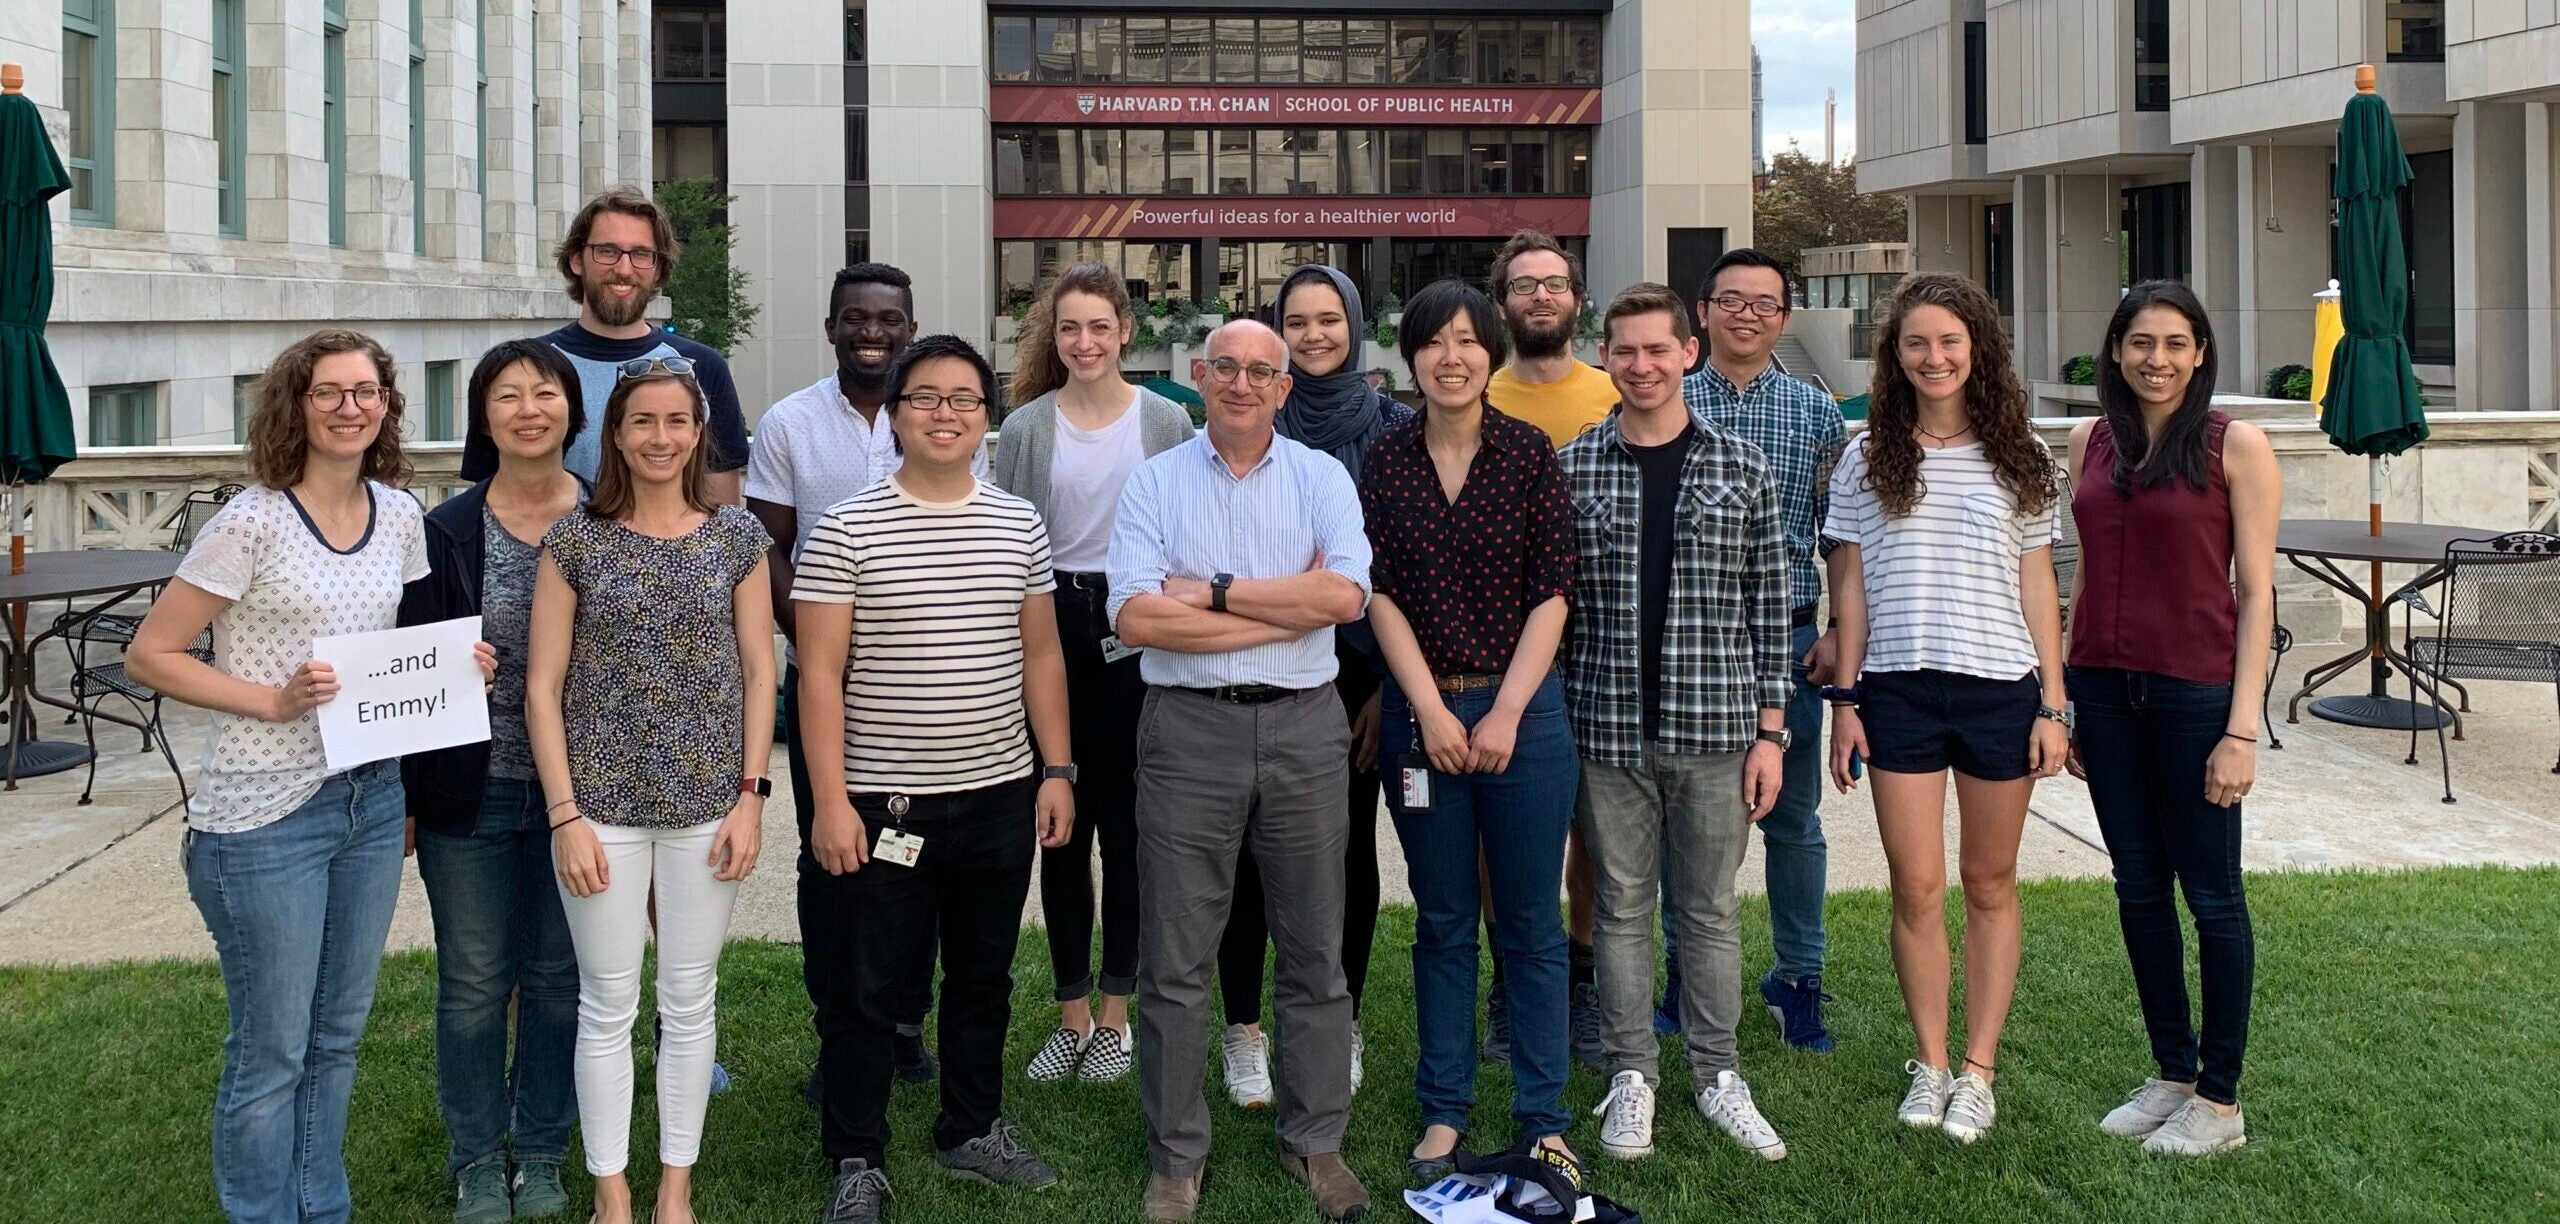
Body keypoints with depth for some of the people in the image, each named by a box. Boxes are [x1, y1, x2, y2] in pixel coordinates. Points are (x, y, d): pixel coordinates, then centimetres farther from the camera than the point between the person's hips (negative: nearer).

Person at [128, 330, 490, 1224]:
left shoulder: (399, 515, 4)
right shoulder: (253, 521, -14)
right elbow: (150, 655, -10)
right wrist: (274, 700, -20)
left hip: (371, 798, 6)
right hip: (267, 814, -6)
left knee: (338, 1036, 18)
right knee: (271, 1054, 4)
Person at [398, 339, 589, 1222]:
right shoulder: (447, 534, -4)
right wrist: (404, 798, -2)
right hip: (470, 793, -1)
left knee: (559, 977, 11)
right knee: (474, 982, 9)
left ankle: (541, 1152, 28)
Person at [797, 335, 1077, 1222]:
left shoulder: (1020, 526, 6)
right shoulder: (847, 531, -7)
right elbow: (820, 673, -8)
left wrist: (1057, 768, 6)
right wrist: (831, 800, -13)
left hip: (999, 799, 4)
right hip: (881, 806, -4)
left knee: (983, 980, 17)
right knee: (860, 990, 5)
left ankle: (972, 1131, 34)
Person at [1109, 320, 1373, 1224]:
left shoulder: (1321, 479, 6)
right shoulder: (1155, 482, 3)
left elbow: (1346, 593, -12)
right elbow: (1135, 617, -11)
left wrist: (1215, 591, -12)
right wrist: (1289, 608, -11)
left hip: (1305, 725, 1)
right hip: (1189, 727, -1)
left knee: (1315, 950, 10)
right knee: (1175, 961, 5)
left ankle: (1315, 1141, 25)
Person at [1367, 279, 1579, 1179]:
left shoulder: (1530, 452, -2)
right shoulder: (1386, 459, 2)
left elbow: (1553, 592, -4)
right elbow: (1380, 592, -1)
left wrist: (1506, 713, -11)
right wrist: (1431, 710, -9)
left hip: (1522, 707, -1)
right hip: (1420, 710, 2)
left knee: (1530, 923, 5)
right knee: (1441, 921, 10)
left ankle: (1544, 1121, 14)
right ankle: (1443, 1113, 20)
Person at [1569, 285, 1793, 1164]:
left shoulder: (1741, 467, 2)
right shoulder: (1571, 468, 2)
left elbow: (1768, 603, 4)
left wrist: (1769, 729, 0)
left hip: (1715, 727, 0)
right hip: (1608, 728, 0)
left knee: (1711, 908, 9)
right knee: (1622, 906, 9)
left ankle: (1718, 1075, 22)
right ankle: (1632, 1076, 21)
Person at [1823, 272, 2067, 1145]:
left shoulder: (2017, 460, 5)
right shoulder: (1868, 460, 5)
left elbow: (2038, 588, 6)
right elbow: (1851, 587, 7)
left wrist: (2054, 704, 1)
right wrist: (1846, 697, 2)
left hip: (2000, 689, 0)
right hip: (1898, 692, 0)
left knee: (1989, 885, 7)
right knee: (1916, 886, 1)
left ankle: (1978, 1071, 16)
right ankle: (1930, 1063, 15)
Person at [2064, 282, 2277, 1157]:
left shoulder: (2235, 446, -6)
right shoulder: (2091, 443, 8)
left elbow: (2255, 592, -7)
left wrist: (2243, 728, -12)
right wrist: (2062, 696, 10)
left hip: (2195, 689, -5)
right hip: (2104, 685, 5)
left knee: (2210, 892, 4)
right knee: (2138, 887, 12)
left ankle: (2220, 1101, 15)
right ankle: (2173, 1074, 25)